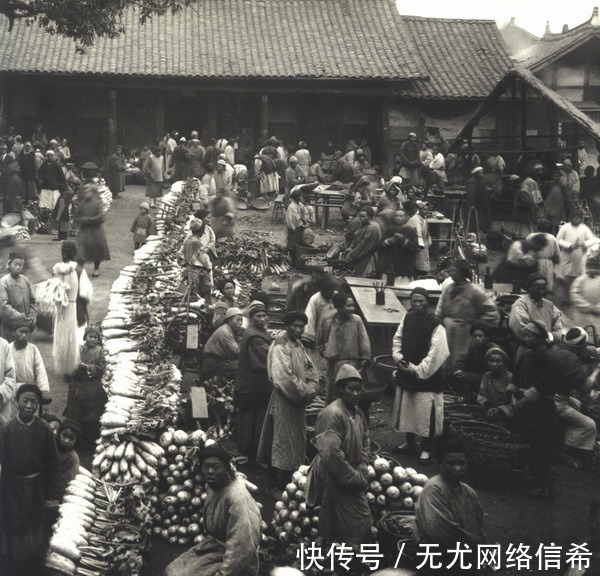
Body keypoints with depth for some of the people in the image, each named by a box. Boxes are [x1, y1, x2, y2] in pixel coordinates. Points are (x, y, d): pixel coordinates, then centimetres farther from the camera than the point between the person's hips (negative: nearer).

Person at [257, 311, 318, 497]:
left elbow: (310, 371, 14)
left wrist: (310, 391, -4)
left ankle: (287, 483, 26)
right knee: (283, 445, -3)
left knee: (297, 445, 15)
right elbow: (283, 378, -23)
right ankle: (277, 487, 5)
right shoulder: (280, 347, -16)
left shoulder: (299, 346, 13)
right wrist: (304, 392, -15)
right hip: (283, 403, -9)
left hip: (298, 403, 9)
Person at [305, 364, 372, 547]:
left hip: (353, 481, 9)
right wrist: (356, 478, -18)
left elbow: (365, 442, 14)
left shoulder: (358, 412, 7)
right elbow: (331, 455, -27)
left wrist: (361, 473, -1)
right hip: (334, 482, -9)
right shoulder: (332, 415, -22)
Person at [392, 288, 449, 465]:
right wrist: (399, 358, -3)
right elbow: (397, 339, 13)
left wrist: (417, 370, -16)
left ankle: (426, 450, 10)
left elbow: (437, 353, -18)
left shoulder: (435, 325, -15)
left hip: (426, 376, -6)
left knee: (426, 413, -3)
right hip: (406, 374, 7)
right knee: (406, 409, 17)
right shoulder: (407, 318, 4)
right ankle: (410, 443, 33)